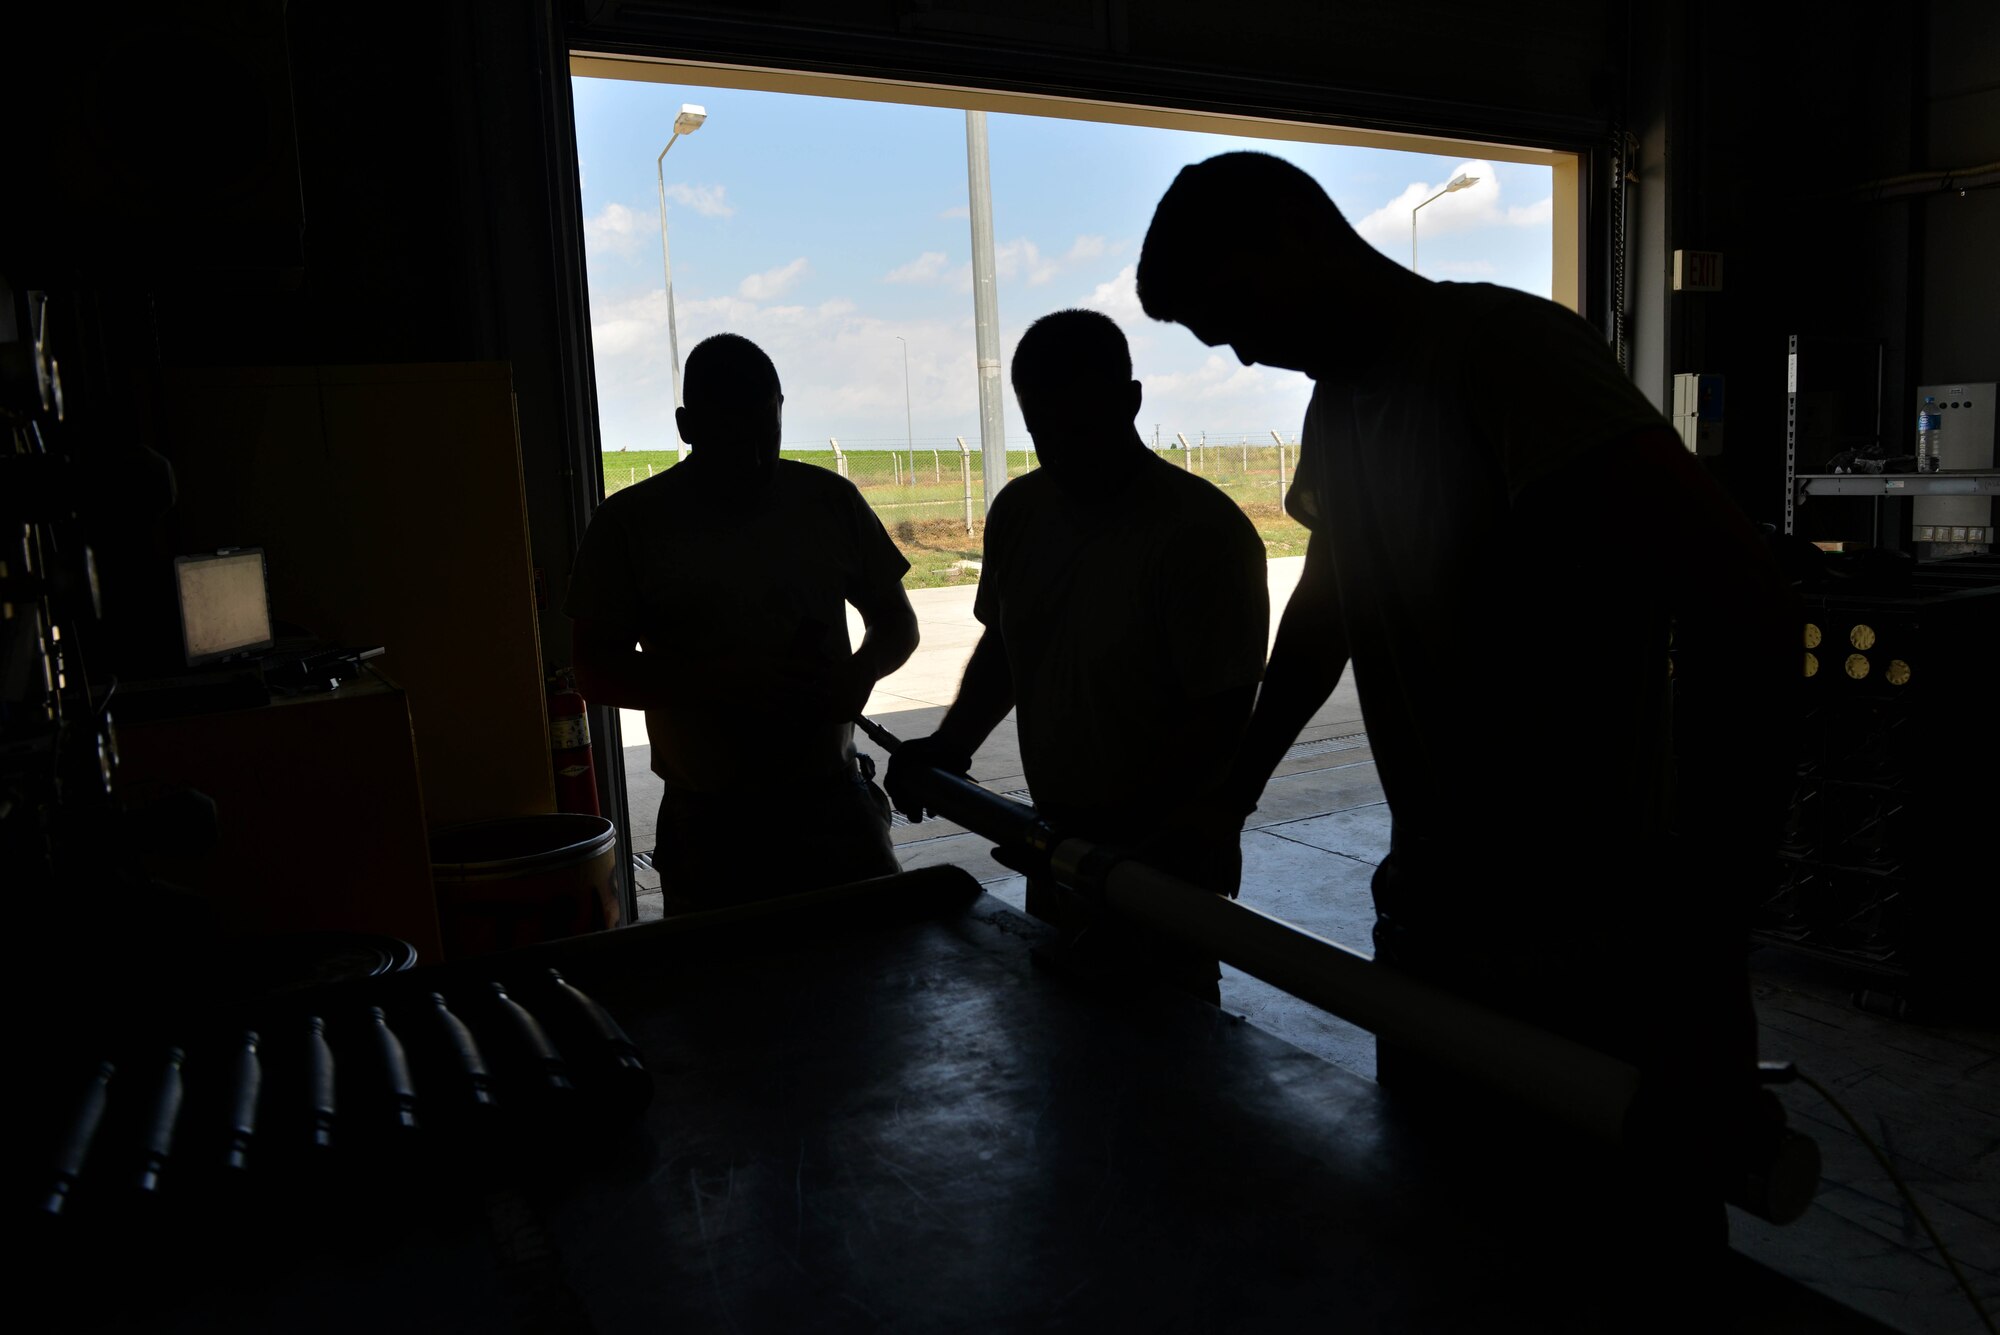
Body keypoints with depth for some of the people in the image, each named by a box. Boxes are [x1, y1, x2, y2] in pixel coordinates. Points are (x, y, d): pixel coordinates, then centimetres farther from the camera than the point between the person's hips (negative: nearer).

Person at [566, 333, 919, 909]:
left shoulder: (830, 500, 6)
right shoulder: (632, 522, -1)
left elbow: (896, 621, 14)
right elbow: (597, 671, -3)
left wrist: (862, 670, -9)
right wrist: (717, 682, -19)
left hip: (831, 801, 2)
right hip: (710, 822, -1)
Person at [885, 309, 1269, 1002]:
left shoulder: (1205, 533, -19)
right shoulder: (1020, 511, 2)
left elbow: (1222, 719, -20)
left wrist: (1116, 826, -27)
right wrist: (951, 745, 1)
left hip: (1165, 864, -6)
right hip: (1059, 844, 7)